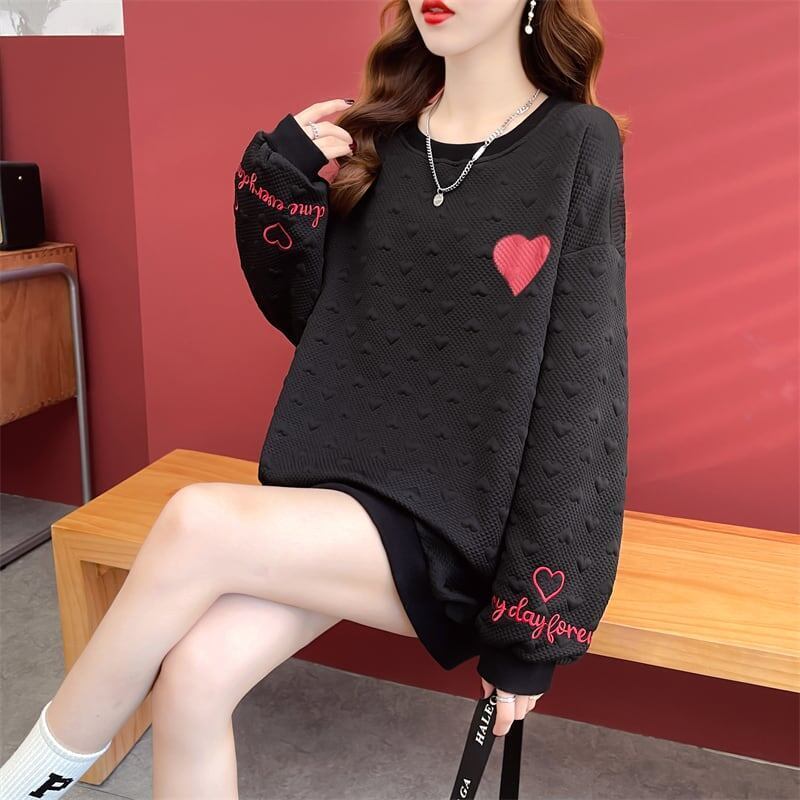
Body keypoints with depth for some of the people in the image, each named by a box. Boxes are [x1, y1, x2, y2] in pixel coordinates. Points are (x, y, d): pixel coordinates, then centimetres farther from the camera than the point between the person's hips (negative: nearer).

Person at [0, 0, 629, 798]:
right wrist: (280, 180, -6)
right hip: (337, 484, 4)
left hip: (451, 523, -4)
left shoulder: (577, 145, -7)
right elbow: (310, 317, 11)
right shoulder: (378, 136, 6)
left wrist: (532, 622, -12)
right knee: (194, 674, -17)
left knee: (198, 522, -24)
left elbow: (580, 393, -10)